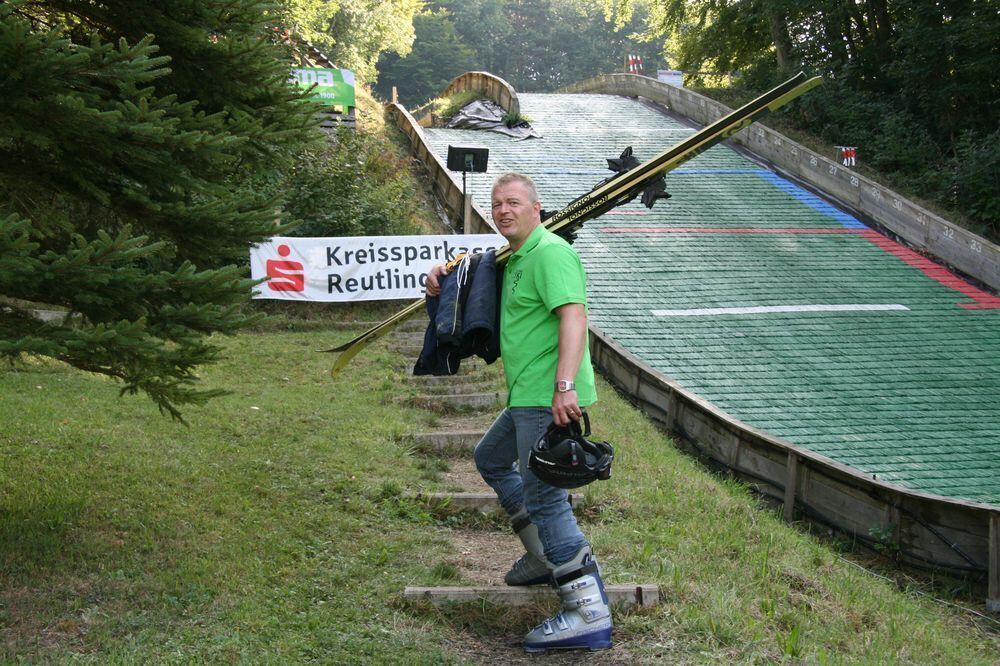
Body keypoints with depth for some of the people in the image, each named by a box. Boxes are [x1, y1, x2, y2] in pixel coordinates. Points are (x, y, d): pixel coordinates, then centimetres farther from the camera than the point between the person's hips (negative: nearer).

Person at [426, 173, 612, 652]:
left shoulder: (550, 252, -13)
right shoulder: (515, 258, 19)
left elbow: (574, 316, -25)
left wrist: (564, 385, -35)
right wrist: (446, 272, 17)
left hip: (549, 399, -11)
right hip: (526, 398, 11)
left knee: (543, 495, -14)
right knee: (490, 458, 28)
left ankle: (589, 612, -15)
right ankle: (544, 558, 32)